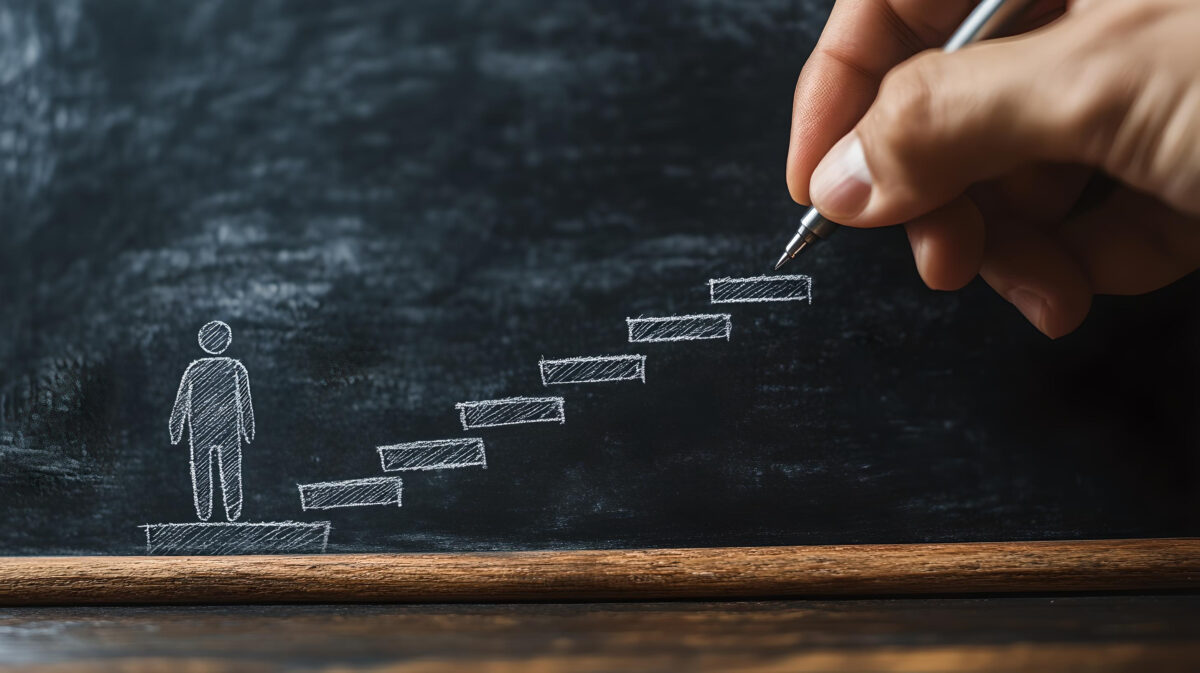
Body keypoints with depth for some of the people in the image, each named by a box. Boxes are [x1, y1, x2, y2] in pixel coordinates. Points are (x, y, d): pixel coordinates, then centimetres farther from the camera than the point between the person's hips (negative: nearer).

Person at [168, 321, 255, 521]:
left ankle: (203, 513, 16)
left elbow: (181, 404, -2)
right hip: (229, 430, 0)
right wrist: (249, 432, 7)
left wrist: (175, 432, 6)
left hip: (200, 431, 0)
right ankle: (233, 513, 14)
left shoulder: (194, 369, -6)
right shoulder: (236, 368, -7)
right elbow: (246, 404, -2)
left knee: (201, 471, 11)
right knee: (230, 471, 10)